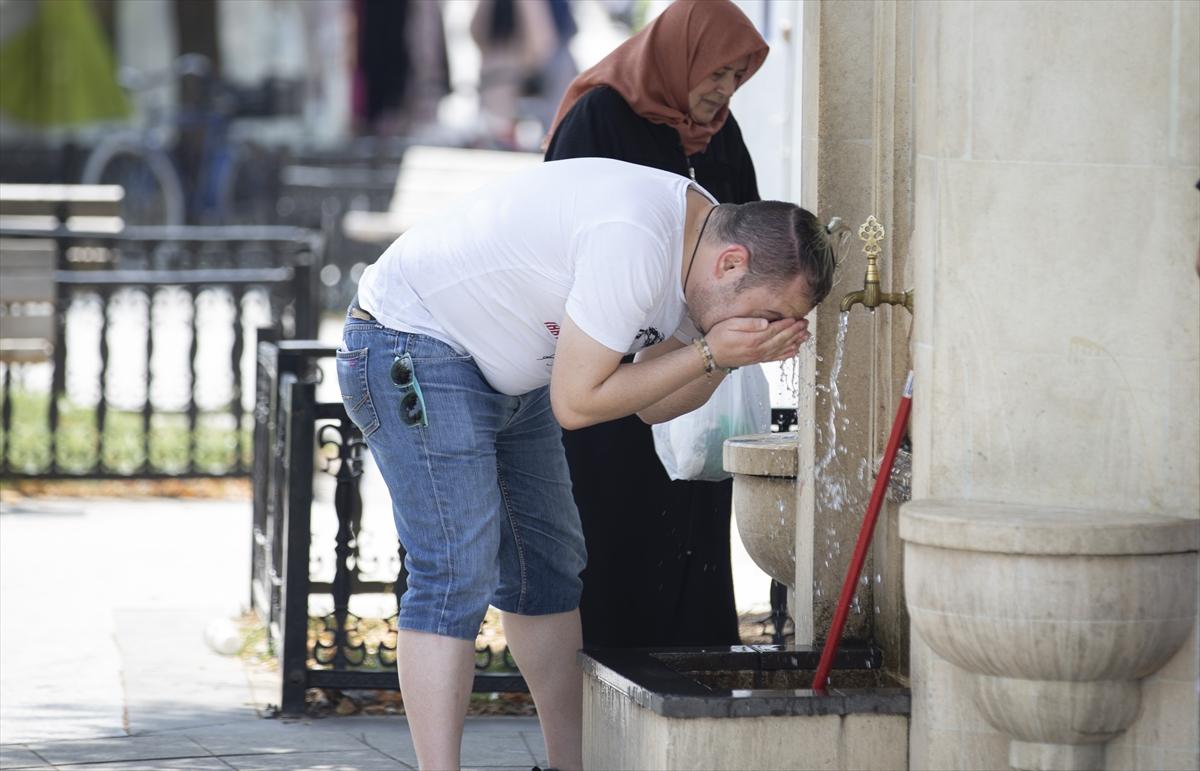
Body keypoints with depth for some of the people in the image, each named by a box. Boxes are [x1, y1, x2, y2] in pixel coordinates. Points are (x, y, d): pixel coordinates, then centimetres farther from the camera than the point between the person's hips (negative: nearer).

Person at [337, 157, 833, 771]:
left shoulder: (697, 236, -2)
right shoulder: (634, 240, -32)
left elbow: (651, 404, 5)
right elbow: (576, 402, -25)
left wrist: (731, 354, -12)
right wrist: (709, 353, -23)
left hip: (509, 370, 10)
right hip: (413, 346, -10)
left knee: (548, 568, 12)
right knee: (456, 575, -17)